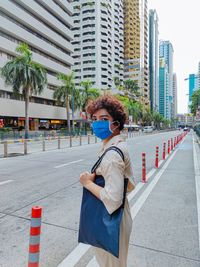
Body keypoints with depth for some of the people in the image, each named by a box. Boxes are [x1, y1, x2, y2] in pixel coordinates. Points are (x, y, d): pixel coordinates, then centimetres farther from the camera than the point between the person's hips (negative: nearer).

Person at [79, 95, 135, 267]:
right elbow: (130, 185, 8)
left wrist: (88, 183, -19)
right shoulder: (120, 145, 2)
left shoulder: (112, 154, -27)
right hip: (119, 214, 9)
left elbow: (113, 199, -31)